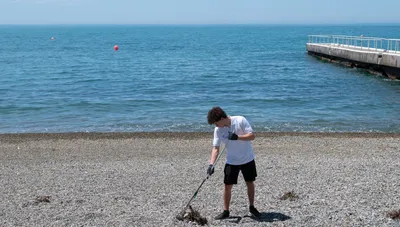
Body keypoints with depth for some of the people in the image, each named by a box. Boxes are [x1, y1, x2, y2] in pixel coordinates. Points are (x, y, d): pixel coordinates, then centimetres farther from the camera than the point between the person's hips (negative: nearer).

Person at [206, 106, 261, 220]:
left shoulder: (240, 120, -19)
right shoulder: (218, 130, -10)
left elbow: (252, 135, -19)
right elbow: (215, 148, -9)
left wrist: (237, 137, -33)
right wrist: (211, 164, -21)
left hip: (247, 159, -2)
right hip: (231, 161, 2)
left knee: (250, 183, 10)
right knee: (227, 186, 0)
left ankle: (252, 207, 29)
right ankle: (226, 211, 12)